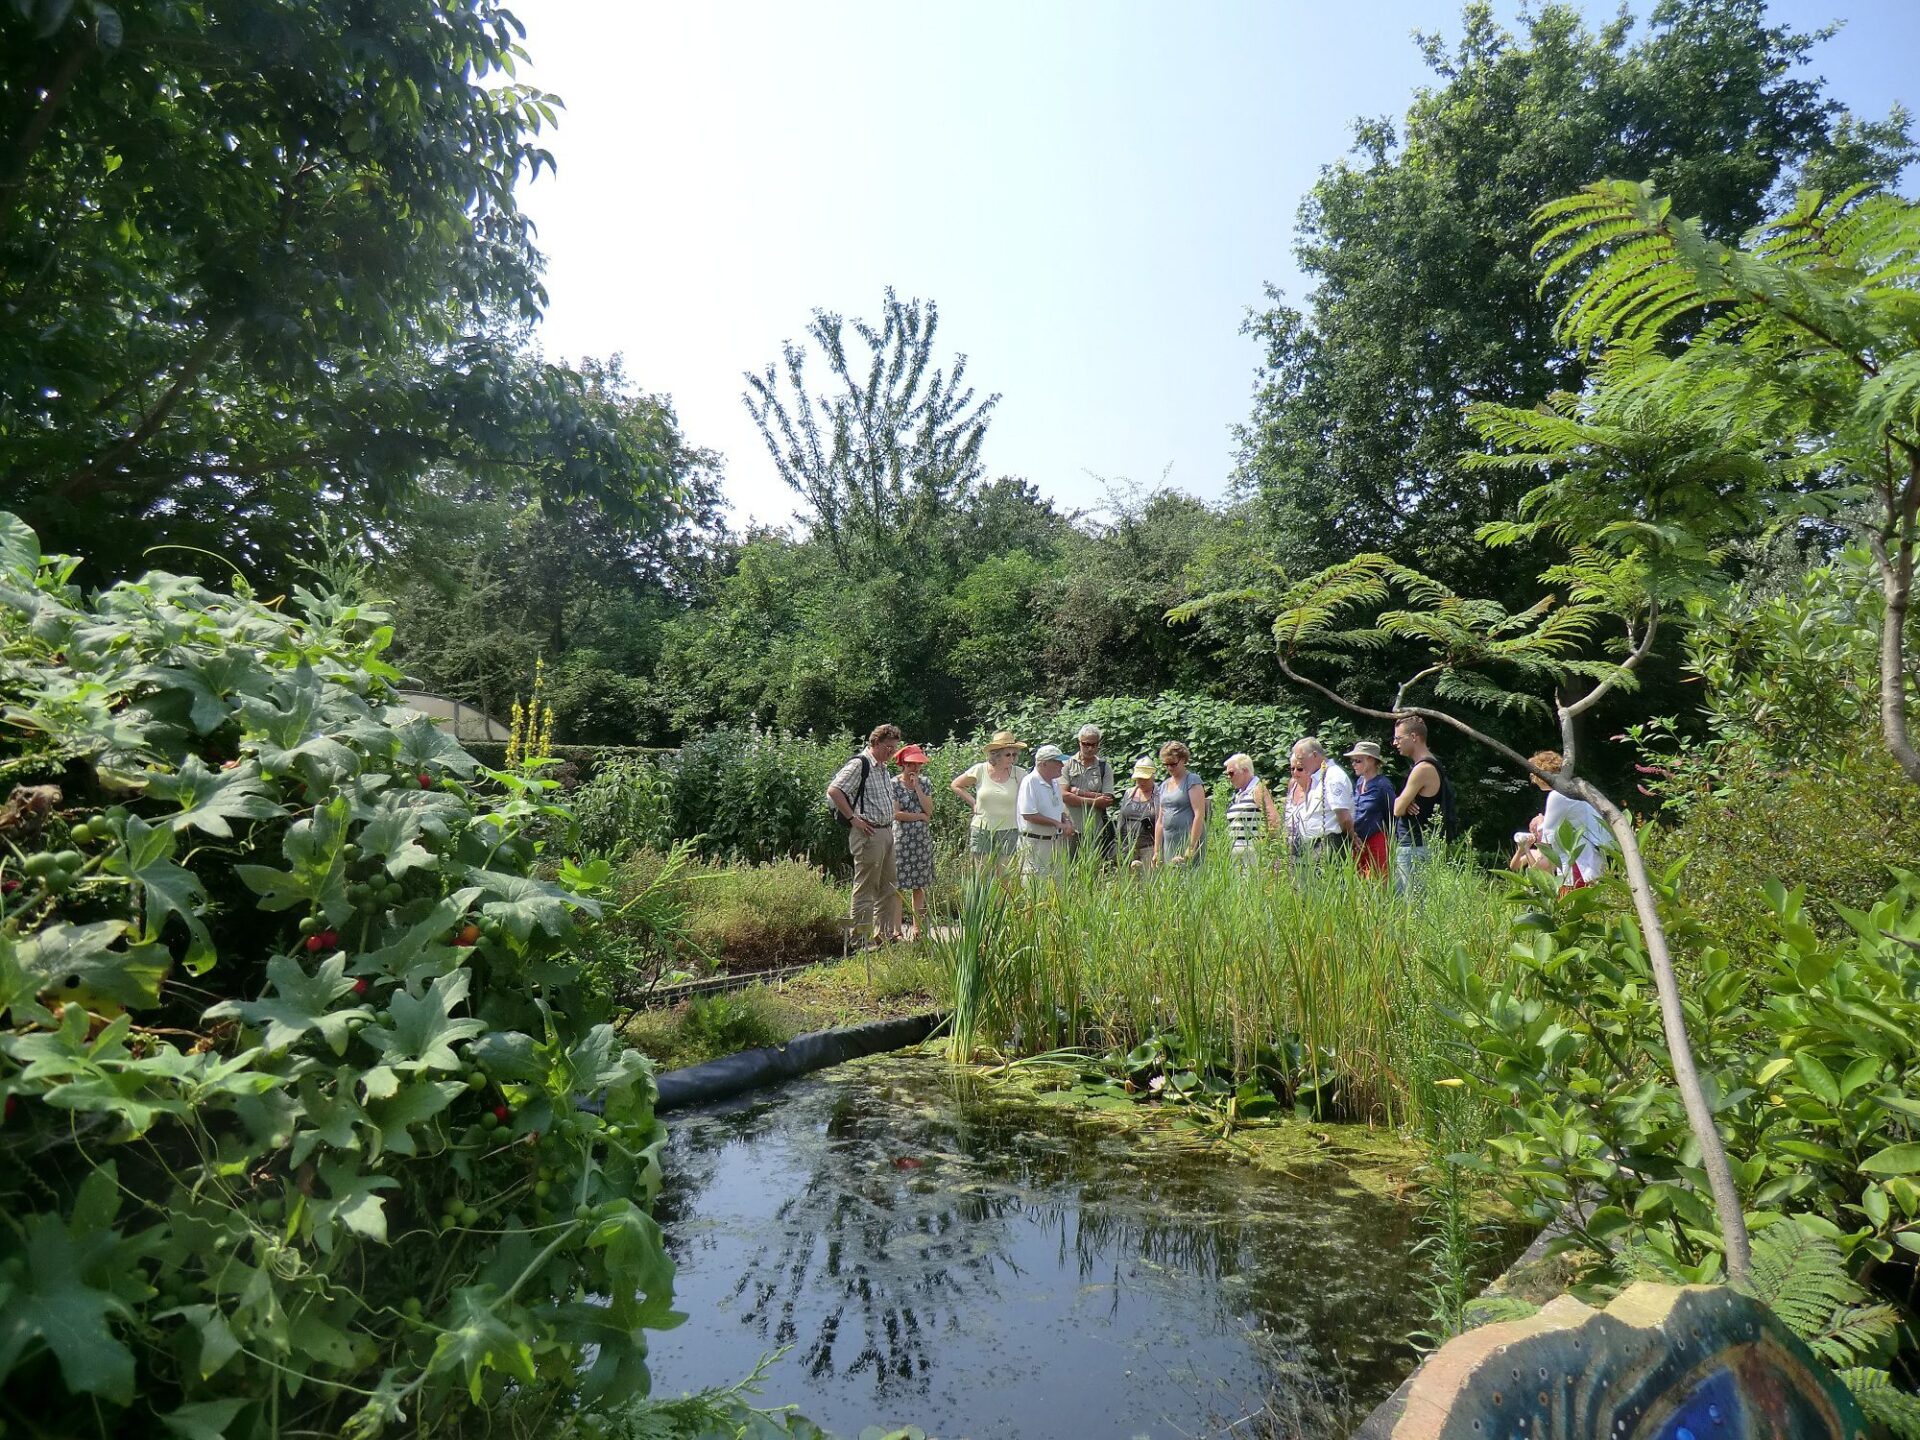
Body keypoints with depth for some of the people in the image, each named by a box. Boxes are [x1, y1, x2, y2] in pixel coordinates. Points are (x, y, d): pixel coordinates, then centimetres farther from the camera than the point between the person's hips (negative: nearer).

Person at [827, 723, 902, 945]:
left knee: (888, 888, 13)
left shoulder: (882, 768, 17)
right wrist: (853, 818, -19)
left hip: (886, 832, 10)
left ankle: (885, 934, 21)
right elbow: (833, 790, -21)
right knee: (865, 887, -4)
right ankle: (860, 936, 2)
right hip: (868, 834, -10)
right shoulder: (859, 764, -12)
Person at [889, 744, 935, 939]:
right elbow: (895, 814, -12)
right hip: (901, 840, -4)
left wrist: (916, 786, -7)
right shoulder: (894, 784, -4)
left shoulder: (924, 782, 9)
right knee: (898, 886, -3)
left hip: (922, 841, 4)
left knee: (919, 886, 7)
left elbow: (929, 809, -2)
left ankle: (918, 928, 14)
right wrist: (920, 816, -6)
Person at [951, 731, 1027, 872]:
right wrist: (973, 803, 3)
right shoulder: (980, 770, -1)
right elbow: (955, 785, 12)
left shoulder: (1019, 775, -2)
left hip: (1008, 833, 0)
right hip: (981, 832, 1)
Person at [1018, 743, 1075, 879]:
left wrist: (1067, 821, 0)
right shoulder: (1030, 782, -15)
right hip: (1035, 843, -8)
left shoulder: (1055, 782, 12)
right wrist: (1057, 824, -18)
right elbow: (1028, 815, -23)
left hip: (1056, 841, 8)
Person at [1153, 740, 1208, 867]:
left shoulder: (1193, 781, -3)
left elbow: (1199, 815, -12)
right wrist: (1157, 852, 14)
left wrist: (1191, 848, -17)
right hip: (1168, 844, 7)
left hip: (1188, 842, -7)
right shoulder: (1164, 785, 18)